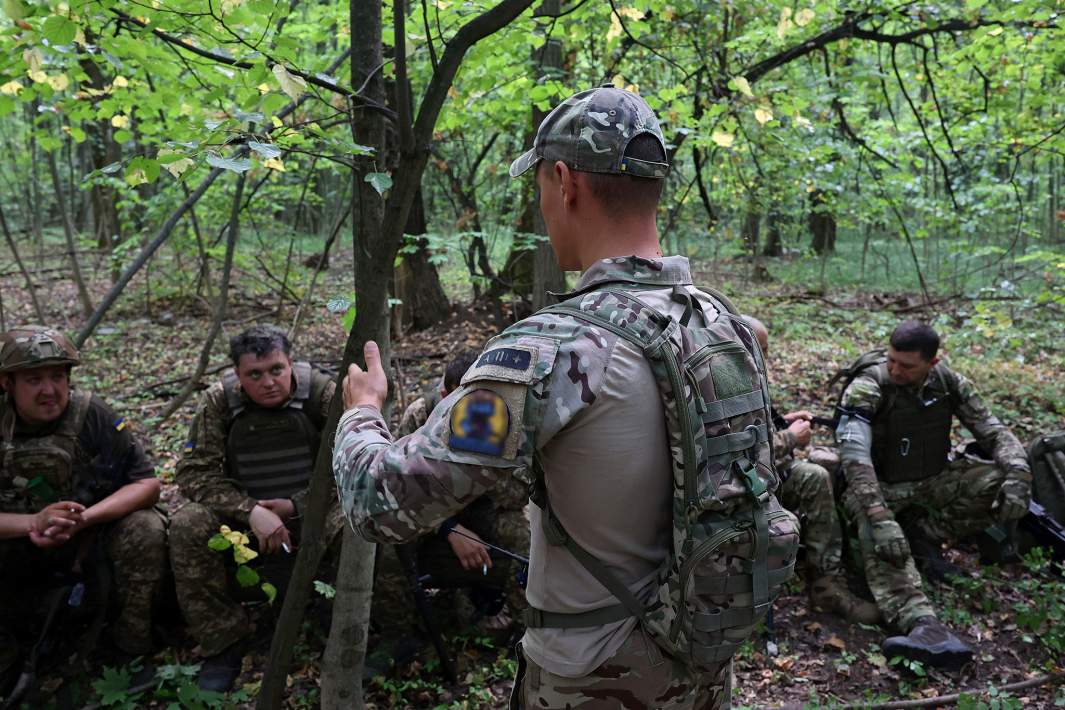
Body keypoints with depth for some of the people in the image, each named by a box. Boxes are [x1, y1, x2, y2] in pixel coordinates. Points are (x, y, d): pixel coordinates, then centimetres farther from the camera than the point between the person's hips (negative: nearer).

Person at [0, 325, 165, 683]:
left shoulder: (92, 414, -17)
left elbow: (147, 484, -16)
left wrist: (82, 519, -31)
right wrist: (33, 523, -33)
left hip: (92, 539, 0)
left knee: (145, 529, -28)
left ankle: (134, 649, -6)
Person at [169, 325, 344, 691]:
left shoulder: (320, 392, -14)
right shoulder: (218, 402, -10)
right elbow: (192, 471, -14)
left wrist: (297, 505, -22)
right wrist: (250, 511, -28)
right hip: (245, 517, 2)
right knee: (186, 524, -26)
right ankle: (223, 641, -9)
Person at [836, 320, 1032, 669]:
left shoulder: (949, 383, -6)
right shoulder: (867, 387, -22)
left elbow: (995, 433, -2)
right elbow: (854, 457, -33)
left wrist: (1018, 476, -23)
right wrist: (880, 517, -45)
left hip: (936, 479, 5)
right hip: (881, 486, -5)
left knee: (1004, 486, -17)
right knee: (879, 539, -37)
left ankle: (923, 531, -11)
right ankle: (922, 624, -55)